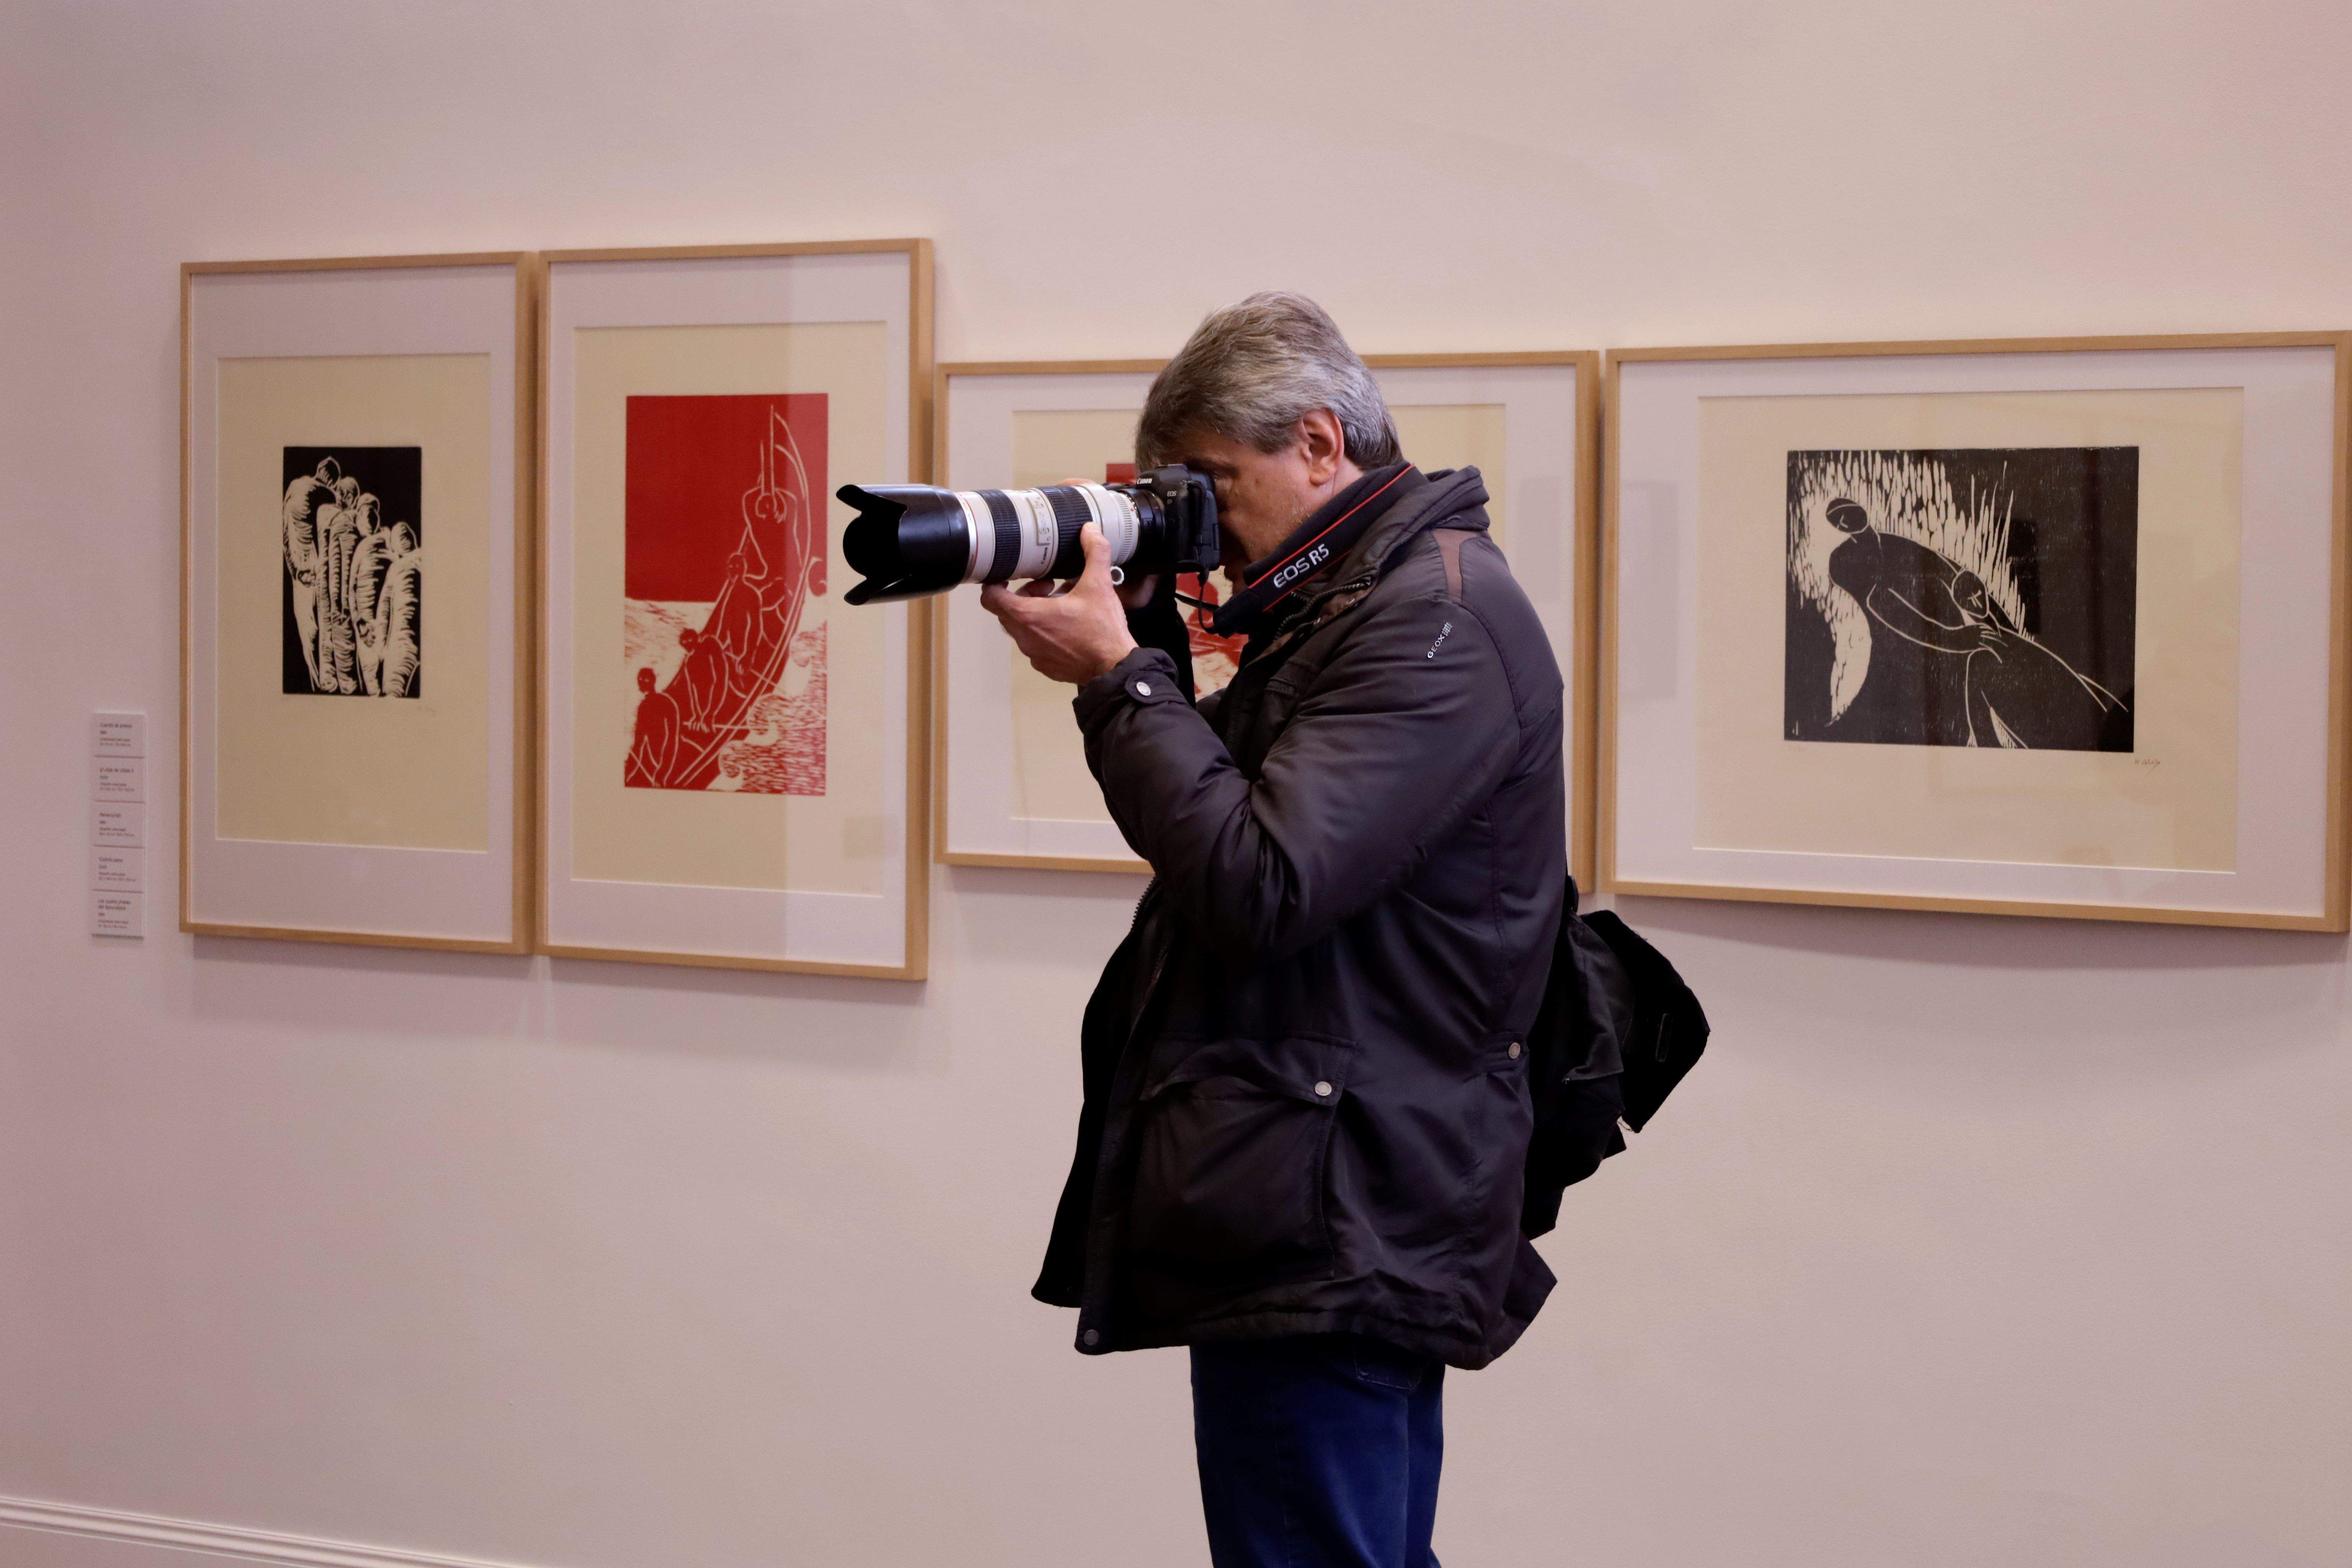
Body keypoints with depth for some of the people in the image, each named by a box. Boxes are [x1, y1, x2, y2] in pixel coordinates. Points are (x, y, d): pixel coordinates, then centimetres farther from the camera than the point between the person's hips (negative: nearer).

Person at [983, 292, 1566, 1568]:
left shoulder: (1437, 616, -14)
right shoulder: (1344, 602, 18)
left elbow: (1259, 885, -22)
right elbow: (1224, 809, 19)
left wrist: (1114, 676, -14)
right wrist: (1140, 633, 5)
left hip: (1326, 1243, -11)